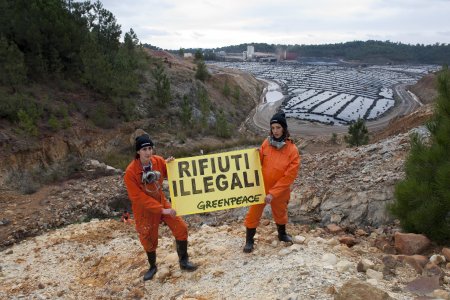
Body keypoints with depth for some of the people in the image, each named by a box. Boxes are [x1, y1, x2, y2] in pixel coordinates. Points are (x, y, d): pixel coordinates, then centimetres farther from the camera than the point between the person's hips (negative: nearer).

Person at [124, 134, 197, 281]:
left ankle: (183, 261, 17)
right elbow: (138, 197, -24)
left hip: (161, 202, 4)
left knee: (181, 228, -3)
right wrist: (161, 210, -28)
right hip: (144, 209, -4)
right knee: (148, 238, 9)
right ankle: (152, 267, 36)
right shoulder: (131, 171, -25)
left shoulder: (159, 161, -12)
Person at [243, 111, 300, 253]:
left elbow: (289, 176, -19)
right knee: (253, 214, 6)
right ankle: (249, 241, 24)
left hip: (280, 191, -1)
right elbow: (259, 163, 4)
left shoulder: (292, 150, -17)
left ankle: (282, 234, 48)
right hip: (261, 188, 1)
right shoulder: (266, 143, -8)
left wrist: (273, 193, -22)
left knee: (280, 213, 22)